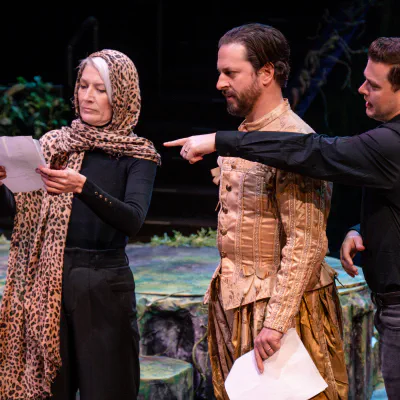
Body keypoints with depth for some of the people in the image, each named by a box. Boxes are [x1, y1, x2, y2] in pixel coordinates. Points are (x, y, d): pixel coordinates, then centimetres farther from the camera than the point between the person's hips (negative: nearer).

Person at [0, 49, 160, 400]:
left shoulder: (137, 155, 0)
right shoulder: (54, 144, 9)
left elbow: (133, 220, -17)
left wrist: (82, 187, -31)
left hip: (104, 289, -3)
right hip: (44, 283, 3)